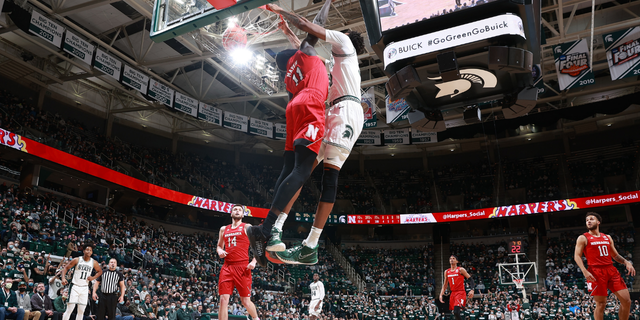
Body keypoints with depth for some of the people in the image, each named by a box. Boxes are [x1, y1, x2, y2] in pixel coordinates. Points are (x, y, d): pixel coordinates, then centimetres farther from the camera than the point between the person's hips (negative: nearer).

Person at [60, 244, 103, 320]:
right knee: (69, 310, -6)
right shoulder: (77, 260, -6)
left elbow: (100, 271, 16)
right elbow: (66, 268, 1)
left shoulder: (94, 262, 1)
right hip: (75, 287, -3)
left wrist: (93, 277, -1)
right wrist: (63, 278, -15)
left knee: (81, 311, 6)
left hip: (85, 288, 3)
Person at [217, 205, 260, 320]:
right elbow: (219, 246, 28)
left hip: (243, 267, -3)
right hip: (227, 267, 4)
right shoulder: (223, 229, 17)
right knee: (223, 300, -7)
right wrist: (219, 251, 4)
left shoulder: (247, 227, 5)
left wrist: (254, 261, -11)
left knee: (245, 301, 3)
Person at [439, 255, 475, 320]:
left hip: (460, 292, -6)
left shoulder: (461, 270, -4)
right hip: (453, 293, 6)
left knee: (456, 312, -22)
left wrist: (472, 290, -19)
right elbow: (445, 284, 19)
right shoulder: (446, 272, 12)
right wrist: (441, 294, 10)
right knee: (455, 313, 9)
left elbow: (470, 279, -5)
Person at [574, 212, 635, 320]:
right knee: (601, 304, -4)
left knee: (626, 301, 2)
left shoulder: (608, 238, 17)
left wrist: (626, 262, 3)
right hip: (596, 272, -5)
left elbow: (615, 255, 23)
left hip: (611, 270, 5)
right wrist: (585, 272, -17)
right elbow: (577, 256, -4)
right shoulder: (583, 238, 1)